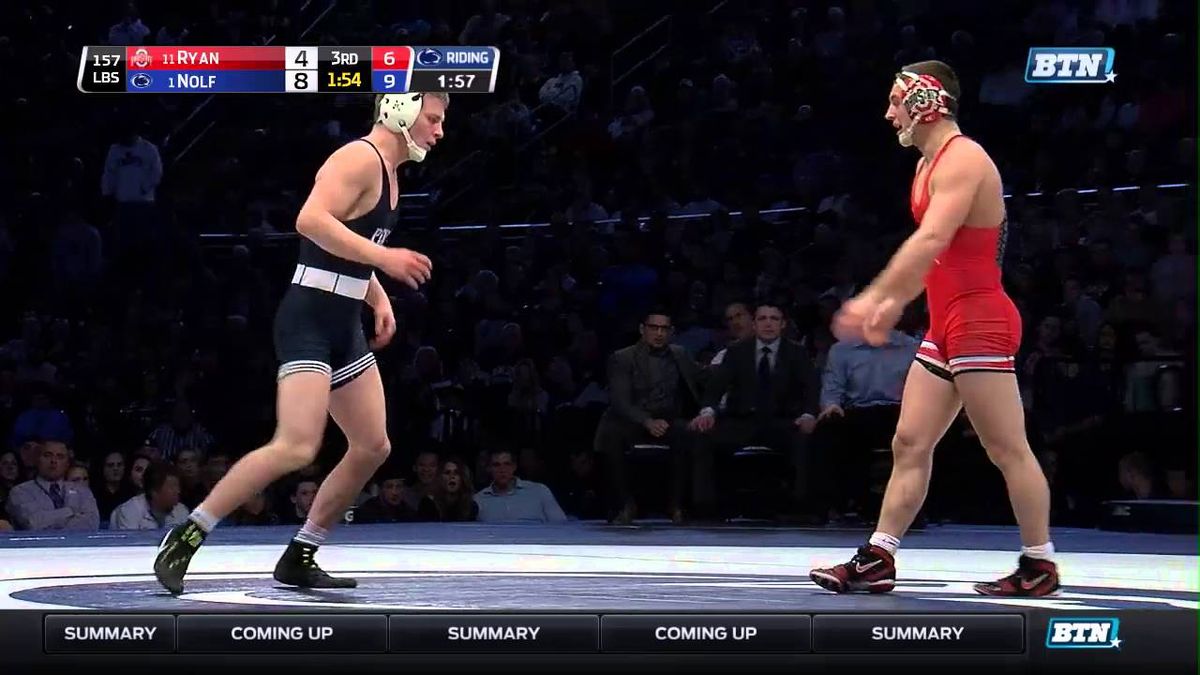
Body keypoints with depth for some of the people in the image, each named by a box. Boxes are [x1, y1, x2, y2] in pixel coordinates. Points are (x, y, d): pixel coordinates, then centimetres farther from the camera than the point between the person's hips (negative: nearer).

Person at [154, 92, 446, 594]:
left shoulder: (386, 172, 18)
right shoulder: (360, 158, -12)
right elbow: (312, 219, -28)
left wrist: (378, 297, 14)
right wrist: (383, 257, -27)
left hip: (343, 327, 10)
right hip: (309, 321, -10)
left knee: (372, 447, 10)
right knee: (296, 448, -20)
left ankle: (299, 558, 17)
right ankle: (185, 538, -12)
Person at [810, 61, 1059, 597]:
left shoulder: (962, 160, -14)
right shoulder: (929, 163, 17)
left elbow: (931, 240, -27)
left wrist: (873, 298, -29)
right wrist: (895, 304, 21)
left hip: (979, 321, -10)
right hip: (946, 326, 10)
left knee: (1007, 448, -4)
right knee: (909, 443, 7)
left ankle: (1040, 566, 4)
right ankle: (877, 560, 8)